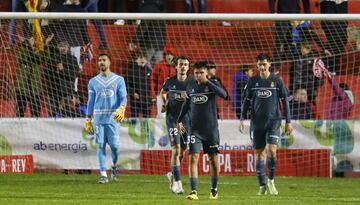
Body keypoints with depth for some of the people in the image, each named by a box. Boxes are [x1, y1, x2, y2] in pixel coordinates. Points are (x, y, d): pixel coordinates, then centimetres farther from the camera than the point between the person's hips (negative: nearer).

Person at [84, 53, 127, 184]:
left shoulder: (118, 80, 5)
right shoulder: (93, 82, 12)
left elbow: (123, 98, 1)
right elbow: (91, 102, 15)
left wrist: (121, 109, -20)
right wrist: (88, 120, 10)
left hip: (113, 118, -2)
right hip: (98, 118, 2)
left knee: (114, 145, -5)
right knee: (101, 146, -2)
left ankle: (114, 166, 23)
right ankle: (103, 174, 0)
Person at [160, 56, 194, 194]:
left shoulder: (192, 82, -4)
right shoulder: (170, 82, -1)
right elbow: (163, 93, 20)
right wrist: (164, 103, 4)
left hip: (187, 119, 2)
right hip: (173, 119, -2)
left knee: (182, 151, 12)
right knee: (176, 150, -13)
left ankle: (173, 175, 36)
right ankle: (177, 182, -13)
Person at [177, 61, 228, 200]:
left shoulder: (212, 84, -5)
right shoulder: (191, 87, 6)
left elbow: (224, 94, -24)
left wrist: (207, 82, -25)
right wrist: (180, 120, 16)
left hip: (211, 128, -2)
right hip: (195, 129, 2)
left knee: (213, 159, 6)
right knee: (193, 158, -12)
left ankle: (214, 189, 24)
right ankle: (194, 191, -15)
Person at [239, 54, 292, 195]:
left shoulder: (277, 81, 1)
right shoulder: (253, 81, 5)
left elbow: (285, 101, 5)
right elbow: (247, 101, 11)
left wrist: (288, 122, 3)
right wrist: (242, 119, 2)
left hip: (273, 121, -2)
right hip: (257, 123, 2)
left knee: (271, 151, -16)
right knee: (259, 154, 3)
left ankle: (271, 181, 1)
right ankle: (262, 186, 10)